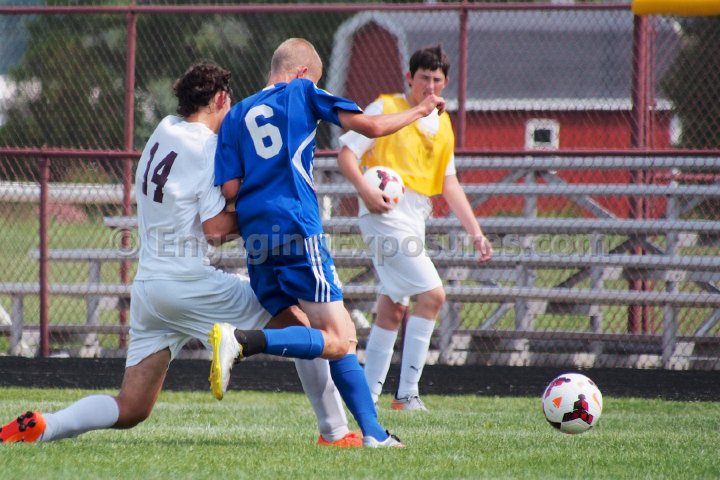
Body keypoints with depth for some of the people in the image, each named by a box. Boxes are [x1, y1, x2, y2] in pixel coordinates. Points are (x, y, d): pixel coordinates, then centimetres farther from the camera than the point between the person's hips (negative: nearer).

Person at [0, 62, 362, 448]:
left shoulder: (164, 131, 12)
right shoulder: (208, 147, -9)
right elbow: (216, 229, -12)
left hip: (146, 284, 7)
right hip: (190, 282, -7)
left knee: (130, 410, 8)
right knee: (297, 322, 7)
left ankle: (40, 427, -12)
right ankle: (335, 432, 6)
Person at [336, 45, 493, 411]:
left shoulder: (442, 125, 16)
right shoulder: (385, 109, -4)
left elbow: (449, 184, 18)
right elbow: (347, 152, -9)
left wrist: (475, 232, 10)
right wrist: (364, 188, -28)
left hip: (413, 222, 8)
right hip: (386, 214, -8)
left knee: (393, 310, 11)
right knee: (432, 295, -17)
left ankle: (367, 395, 18)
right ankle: (407, 393, -15)